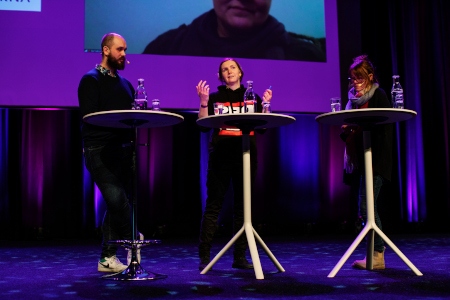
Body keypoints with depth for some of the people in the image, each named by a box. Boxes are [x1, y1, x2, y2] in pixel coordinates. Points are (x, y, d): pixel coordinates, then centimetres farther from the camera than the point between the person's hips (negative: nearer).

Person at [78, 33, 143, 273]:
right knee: (116, 197, -21)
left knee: (116, 204, 5)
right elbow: (88, 115, -11)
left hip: (123, 150, 7)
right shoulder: (91, 80, 1)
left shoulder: (125, 84, 21)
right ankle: (133, 238, -3)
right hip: (99, 150, -6)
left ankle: (107, 257, 12)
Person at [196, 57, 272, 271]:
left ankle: (240, 257, 10)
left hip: (246, 156, 2)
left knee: (243, 205, 4)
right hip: (221, 155, -2)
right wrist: (203, 102, -10)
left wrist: (265, 105, -4)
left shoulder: (252, 97, 13)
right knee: (213, 205, -5)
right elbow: (204, 126, 0)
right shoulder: (215, 97, 9)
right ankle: (204, 257, -1)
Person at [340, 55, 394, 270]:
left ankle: (377, 256, -6)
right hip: (361, 158, 7)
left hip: (376, 159, -7)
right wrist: (346, 129, -4)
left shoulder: (379, 95, -4)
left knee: (366, 206, -12)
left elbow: (384, 126, -10)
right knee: (367, 206, 7)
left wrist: (360, 123, -18)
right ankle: (376, 253, 13)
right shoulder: (354, 98, 16)